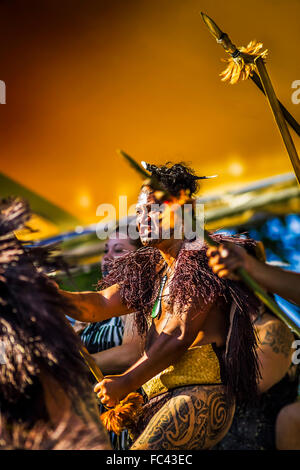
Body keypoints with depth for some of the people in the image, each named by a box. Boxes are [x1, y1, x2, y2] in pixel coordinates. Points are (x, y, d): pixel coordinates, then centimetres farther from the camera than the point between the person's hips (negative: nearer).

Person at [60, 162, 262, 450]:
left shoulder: (201, 258, -8)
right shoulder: (148, 268, 17)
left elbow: (181, 335, -15)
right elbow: (101, 304, 4)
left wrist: (126, 382, -13)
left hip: (199, 393, -8)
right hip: (157, 398, 8)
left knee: (145, 448, -25)